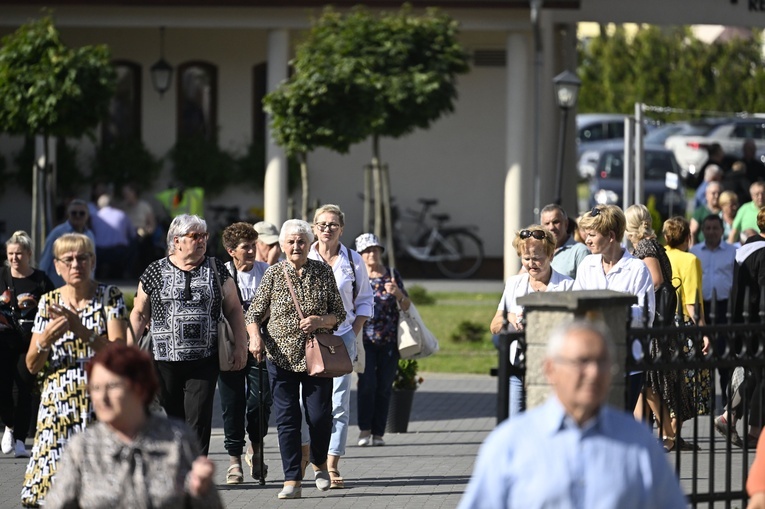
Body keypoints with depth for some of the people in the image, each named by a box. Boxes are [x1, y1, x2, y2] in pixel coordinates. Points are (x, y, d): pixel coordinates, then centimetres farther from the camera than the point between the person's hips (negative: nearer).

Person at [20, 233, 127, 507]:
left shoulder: (110, 296, 2)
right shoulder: (49, 302, 8)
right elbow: (32, 366, 9)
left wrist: (83, 331, -21)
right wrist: (45, 340, -12)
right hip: (59, 402, 2)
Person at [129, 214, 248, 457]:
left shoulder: (216, 269, 7)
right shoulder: (156, 272, 4)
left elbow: (234, 309, 10)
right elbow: (140, 314, 9)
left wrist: (241, 346, 2)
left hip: (204, 362, 0)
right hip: (164, 361, 0)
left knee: (199, 422, -6)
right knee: (171, 420, 6)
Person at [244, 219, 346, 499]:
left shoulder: (323, 272, 4)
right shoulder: (273, 274, 2)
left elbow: (340, 313, 7)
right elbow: (254, 313, 3)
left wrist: (320, 321, -14)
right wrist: (255, 336, -16)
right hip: (281, 356, 0)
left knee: (320, 415, -2)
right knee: (286, 417, -2)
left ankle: (319, 463, 27)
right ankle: (292, 480, 2)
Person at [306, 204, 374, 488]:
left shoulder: (353, 261, 6)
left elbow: (365, 301, 13)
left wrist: (354, 333, 2)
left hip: (342, 338, 0)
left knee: (338, 403, -4)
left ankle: (332, 465, -3)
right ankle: (304, 453, 8)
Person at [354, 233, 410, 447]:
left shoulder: (392, 275, 8)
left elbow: (406, 306, 5)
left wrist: (398, 293, -14)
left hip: (389, 341, 2)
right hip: (365, 339, -2)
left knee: (384, 387, 1)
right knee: (367, 383, -15)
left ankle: (378, 433, 6)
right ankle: (365, 429, -5)